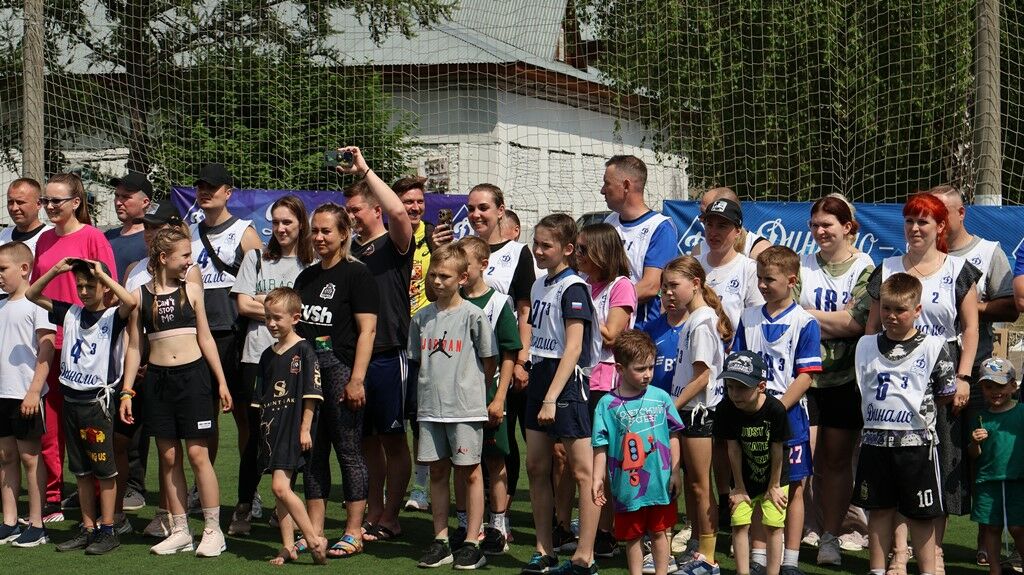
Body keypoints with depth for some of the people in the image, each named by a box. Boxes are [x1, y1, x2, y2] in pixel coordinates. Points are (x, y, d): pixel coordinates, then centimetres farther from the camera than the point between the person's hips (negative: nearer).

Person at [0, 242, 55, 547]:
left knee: (29, 457, 0)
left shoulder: (36, 304, -9)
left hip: (26, 395, -7)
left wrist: (34, 391, -17)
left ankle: (36, 525, 6)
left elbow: (46, 351, -13)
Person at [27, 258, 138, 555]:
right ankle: (88, 528, 18)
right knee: (81, 471, 11)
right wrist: (56, 270, 0)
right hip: (71, 399, 6)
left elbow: (131, 302, -30)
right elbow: (32, 295, 14)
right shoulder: (70, 313, 8)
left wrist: (102, 274, -21)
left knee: (104, 469, -1)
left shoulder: (113, 316, -7)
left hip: (97, 401, -6)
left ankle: (108, 531, 5)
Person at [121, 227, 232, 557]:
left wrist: (222, 382, 5)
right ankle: (180, 532, 14)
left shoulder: (191, 290, 4)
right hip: (157, 379, 1)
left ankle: (213, 530, 3)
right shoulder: (140, 296, 3)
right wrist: (127, 391, 3)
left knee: (197, 454, -4)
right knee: (169, 457, 6)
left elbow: (205, 338, 8)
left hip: (193, 374, -1)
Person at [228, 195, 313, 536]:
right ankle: (244, 507, 8)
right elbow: (243, 305, 4)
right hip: (258, 357, 1)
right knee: (256, 432, -1)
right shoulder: (256, 258, 12)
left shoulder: (312, 265, 6)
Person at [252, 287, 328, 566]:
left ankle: (314, 539, -9)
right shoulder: (268, 355, 13)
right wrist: (263, 427, 14)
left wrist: (305, 428, -11)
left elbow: (311, 395, -9)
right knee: (281, 490, 7)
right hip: (272, 428, 7)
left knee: (280, 487, -16)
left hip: (293, 428, -7)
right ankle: (288, 546, 11)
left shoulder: (304, 351, -7)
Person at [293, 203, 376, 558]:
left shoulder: (356, 274, -5)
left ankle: (353, 533, 3)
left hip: (340, 368, -7)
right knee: (313, 452, 8)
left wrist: (357, 379, -18)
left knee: (348, 451, -2)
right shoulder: (306, 277, 17)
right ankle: (314, 532, 14)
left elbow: (366, 330, -11)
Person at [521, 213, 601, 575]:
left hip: (567, 381, -9)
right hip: (540, 376, 9)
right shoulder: (539, 286, 13)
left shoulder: (573, 288, -12)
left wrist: (552, 397, -22)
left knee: (583, 471, -4)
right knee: (536, 468, 10)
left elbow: (574, 347, -18)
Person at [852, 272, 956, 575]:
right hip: (875, 439, 3)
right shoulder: (866, 345, 6)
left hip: (916, 440, -3)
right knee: (878, 510, 11)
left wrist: (918, 408, 2)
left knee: (921, 515, 3)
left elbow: (946, 394, 2)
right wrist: (881, 414, 10)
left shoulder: (933, 347, -5)